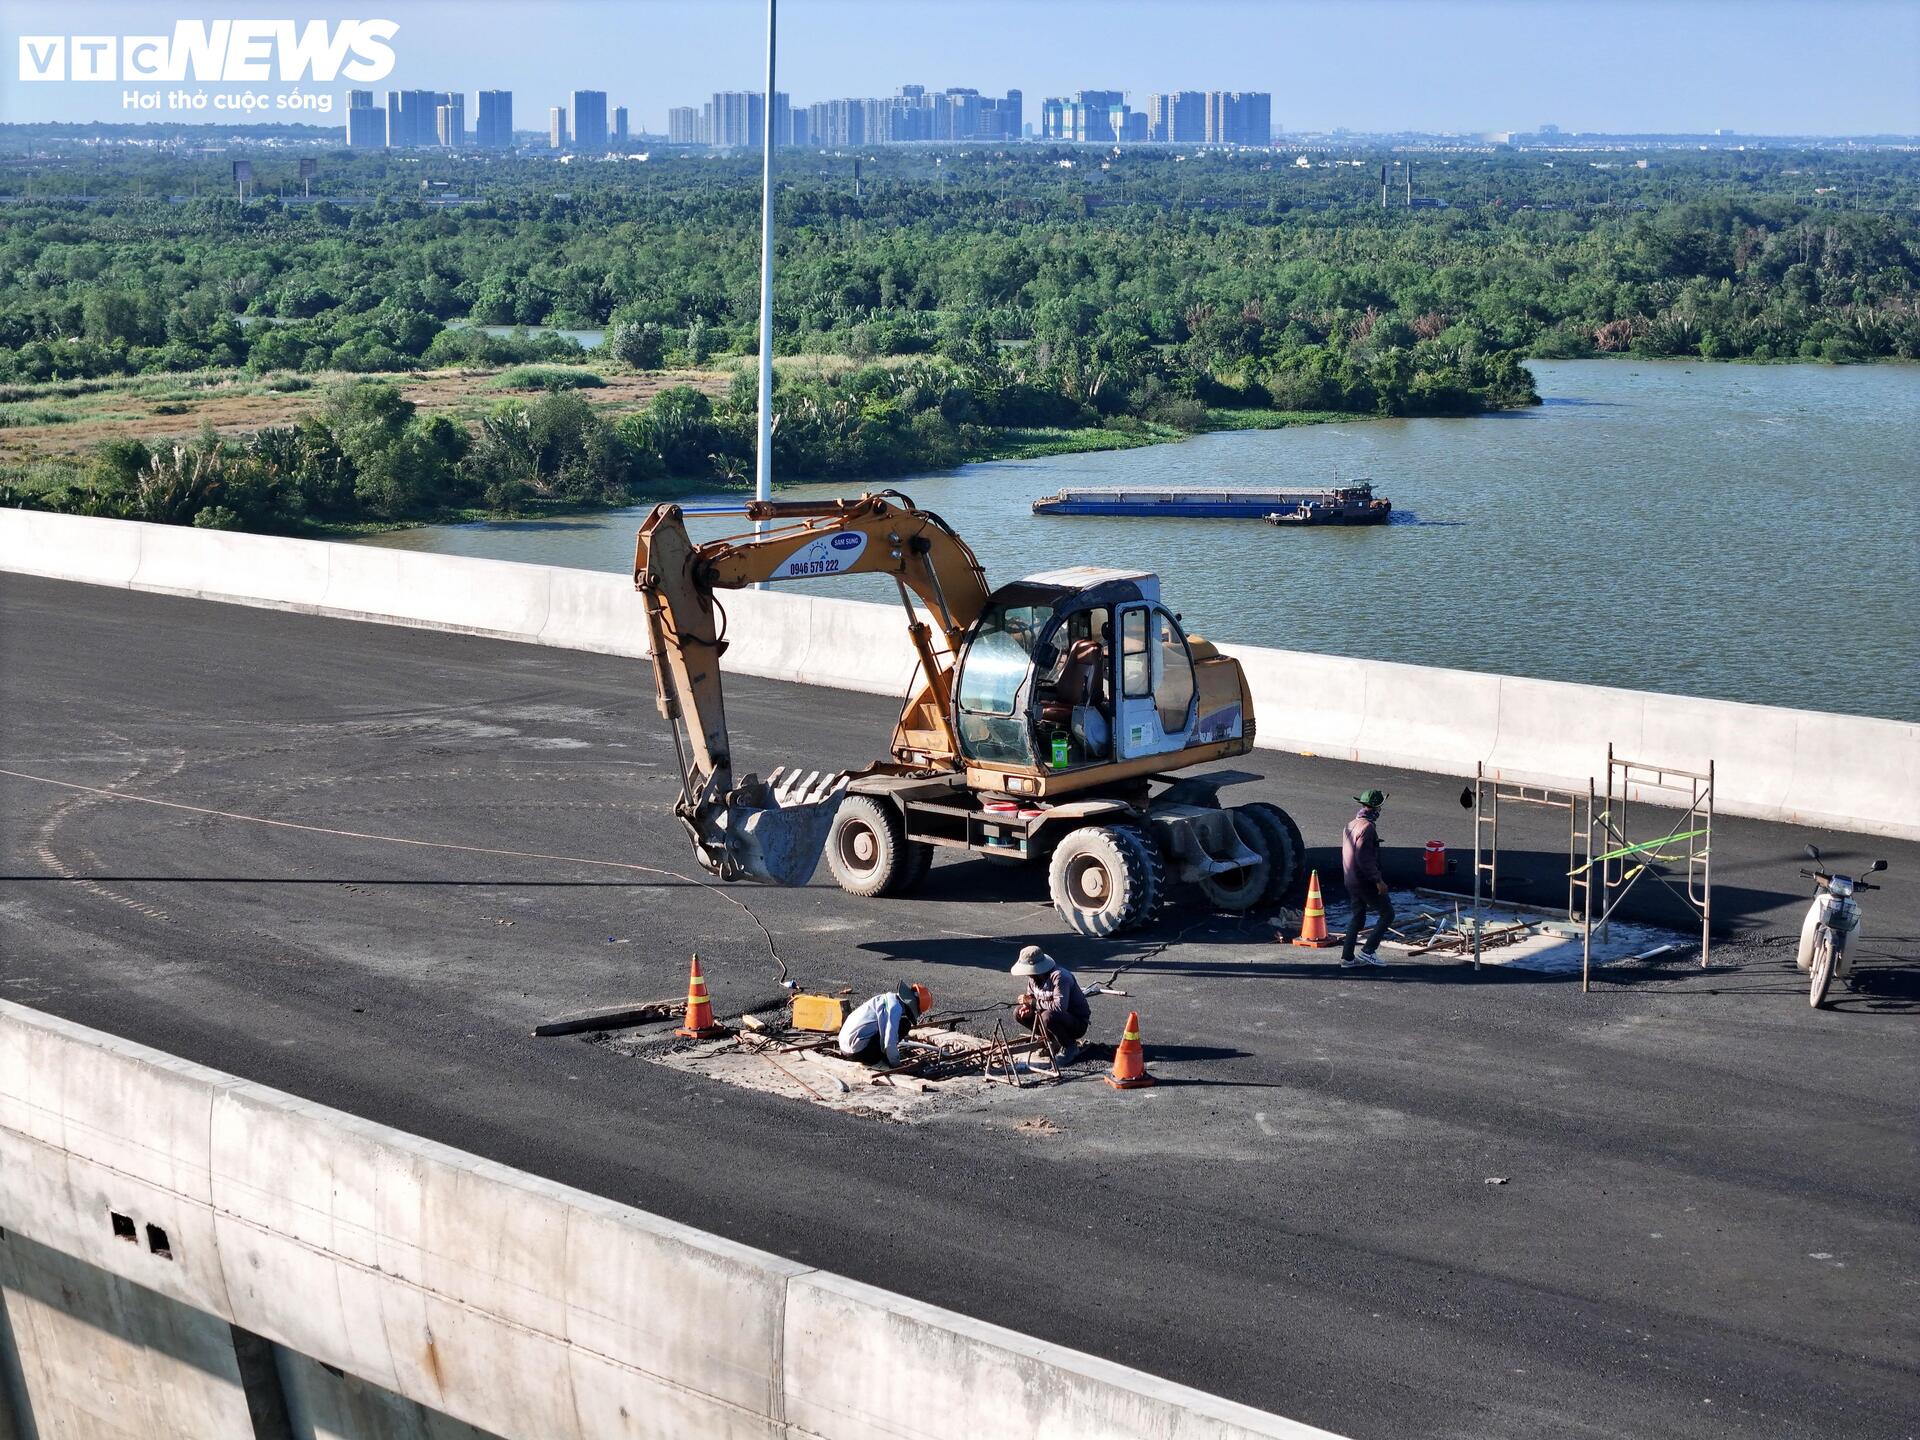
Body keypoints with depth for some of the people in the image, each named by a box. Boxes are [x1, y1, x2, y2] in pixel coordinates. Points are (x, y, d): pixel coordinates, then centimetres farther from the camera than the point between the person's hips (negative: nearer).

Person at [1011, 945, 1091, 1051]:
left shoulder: (1059, 977, -29)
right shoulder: (1034, 977, -3)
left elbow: (1059, 1007, -38)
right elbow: (1031, 997, 11)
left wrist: (1032, 1002, -27)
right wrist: (1028, 1007, -14)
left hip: (1078, 1022, -8)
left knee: (1048, 1017, -37)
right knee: (1018, 1013, -2)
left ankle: (1069, 1047, -11)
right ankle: (1053, 1040, 7)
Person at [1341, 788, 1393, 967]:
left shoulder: (1350, 825, 11)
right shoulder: (1366, 827, -19)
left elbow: (1345, 853, 19)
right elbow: (1364, 858, -25)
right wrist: (1378, 880, -21)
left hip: (1351, 880, 9)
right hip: (1366, 882, -9)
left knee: (1356, 917, 15)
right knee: (1387, 913, 1)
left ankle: (1347, 957, 15)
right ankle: (1368, 951, -2)